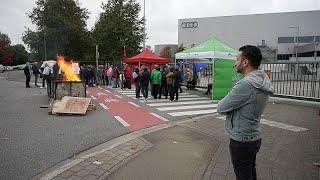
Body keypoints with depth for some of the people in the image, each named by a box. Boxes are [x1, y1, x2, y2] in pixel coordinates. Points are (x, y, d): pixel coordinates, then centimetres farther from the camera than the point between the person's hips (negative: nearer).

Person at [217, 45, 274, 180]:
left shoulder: (245, 85, -27)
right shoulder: (263, 82, 4)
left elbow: (221, 108, -21)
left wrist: (221, 104, -2)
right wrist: (229, 102, -4)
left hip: (242, 141, -9)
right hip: (254, 138, 9)